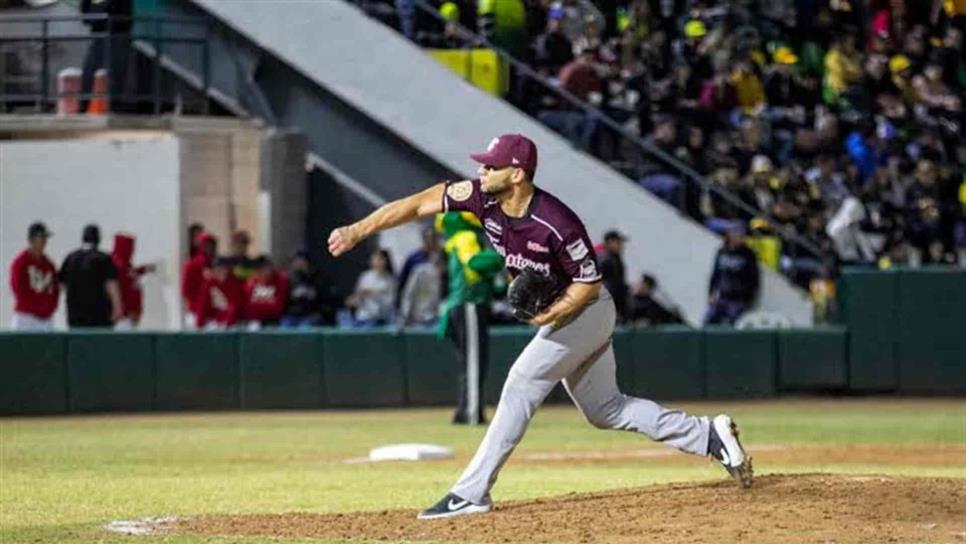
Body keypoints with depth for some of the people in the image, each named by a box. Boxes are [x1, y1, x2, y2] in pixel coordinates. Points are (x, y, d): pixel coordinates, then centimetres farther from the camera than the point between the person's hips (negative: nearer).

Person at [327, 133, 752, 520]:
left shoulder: (558, 224, -31)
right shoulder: (484, 197, -13)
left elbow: (588, 284, -20)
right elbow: (418, 204, -13)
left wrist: (550, 314, -34)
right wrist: (358, 231, -18)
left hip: (584, 310, -9)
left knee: (521, 387, -14)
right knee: (603, 409, 13)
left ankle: (471, 492, -12)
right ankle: (710, 437, 16)